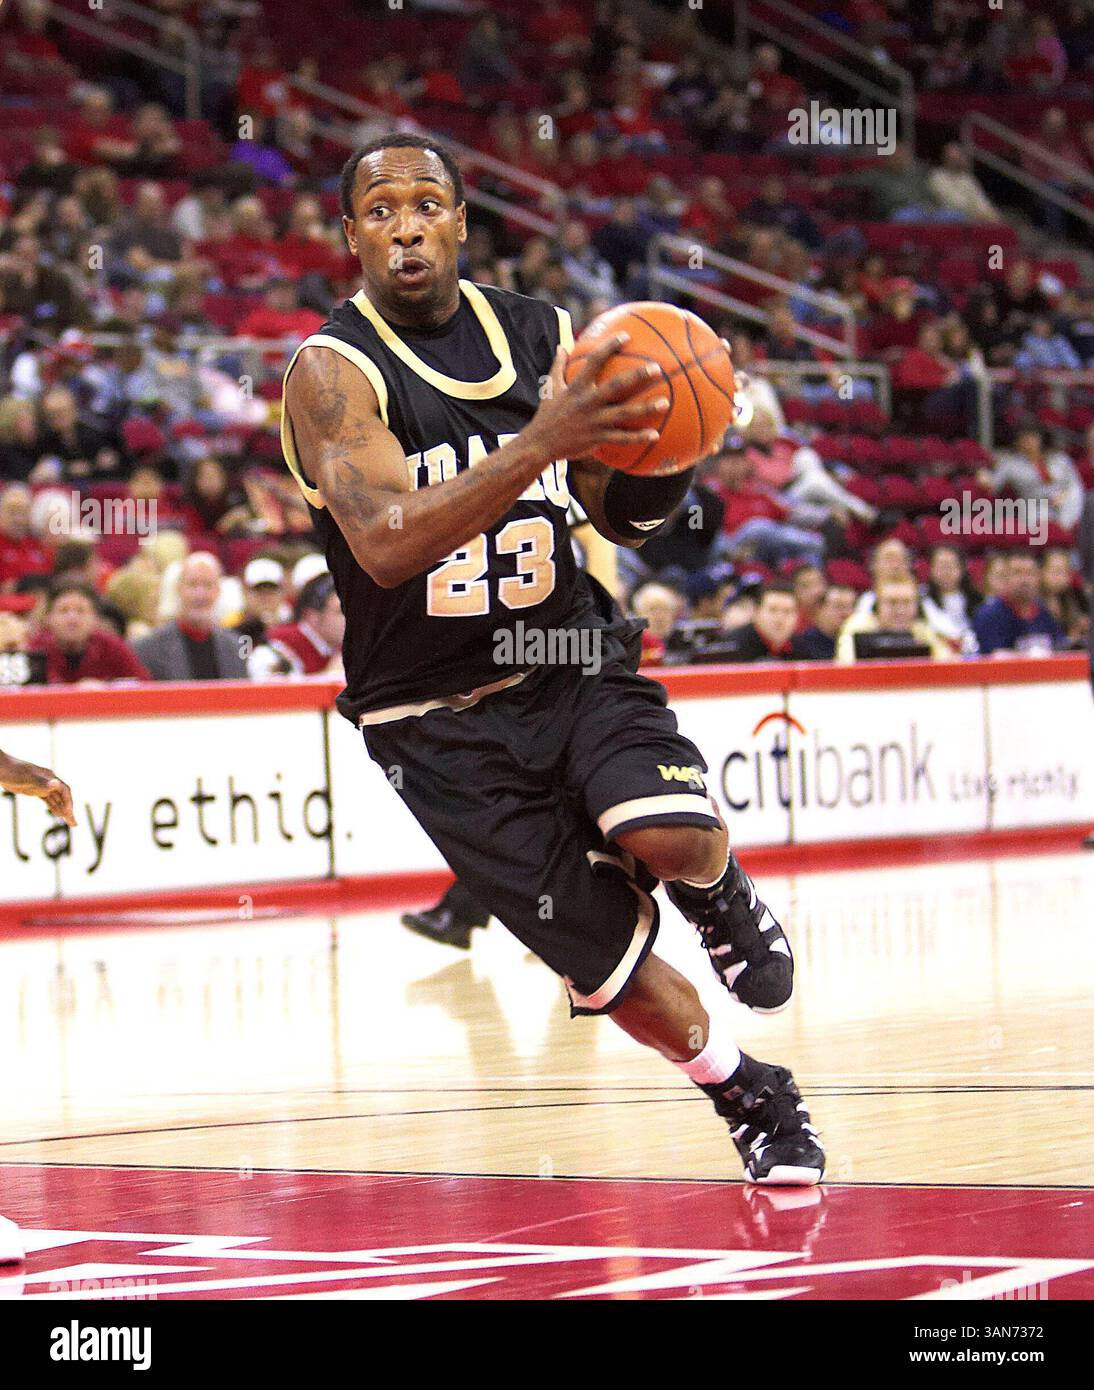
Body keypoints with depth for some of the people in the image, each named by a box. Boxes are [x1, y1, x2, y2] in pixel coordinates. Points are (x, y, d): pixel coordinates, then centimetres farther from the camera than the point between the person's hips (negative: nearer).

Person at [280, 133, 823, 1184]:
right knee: (612, 969, -3)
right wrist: (543, 442, -41)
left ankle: (717, 892, 8)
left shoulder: (542, 336, 2)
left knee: (673, 836, -29)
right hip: (438, 714, -2)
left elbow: (624, 517, 12)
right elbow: (387, 545, -30)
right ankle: (752, 1098, 26)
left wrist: (667, 447, -12)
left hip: (575, 659, 2)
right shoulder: (331, 372, -13)